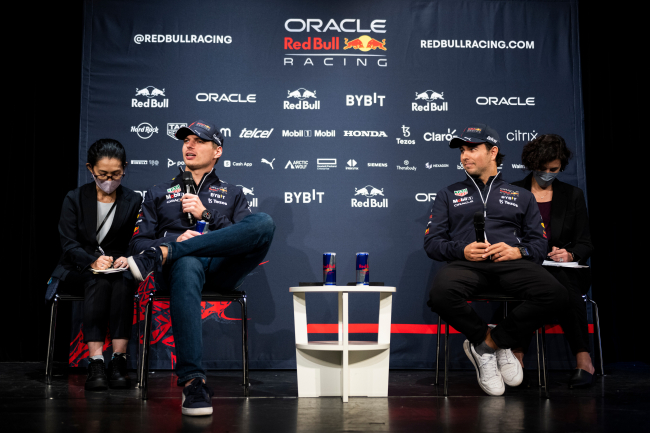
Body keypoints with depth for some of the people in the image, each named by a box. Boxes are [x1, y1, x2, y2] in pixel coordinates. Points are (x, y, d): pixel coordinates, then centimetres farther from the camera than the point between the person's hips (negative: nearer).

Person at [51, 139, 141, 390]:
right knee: (99, 281, -36)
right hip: (77, 271, -1)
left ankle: (119, 359, -41)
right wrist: (93, 261, -24)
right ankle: (95, 362, -43)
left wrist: (127, 259, -19)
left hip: (118, 270, 1)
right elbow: (69, 243, -4)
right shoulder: (75, 199, 5)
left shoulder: (133, 201, 9)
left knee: (123, 281, -36)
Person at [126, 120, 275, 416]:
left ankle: (163, 255, -35)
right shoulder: (159, 194, 28)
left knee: (264, 223, -30)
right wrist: (177, 239, -3)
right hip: (180, 265, -1)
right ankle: (192, 382, -47)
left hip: (222, 268, 1)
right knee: (187, 265, -43)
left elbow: (245, 237, 11)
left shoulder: (232, 195, 28)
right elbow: (137, 243, 17)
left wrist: (205, 213, 1)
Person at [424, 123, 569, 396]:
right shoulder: (448, 195, 25)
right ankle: (493, 343, -9)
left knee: (555, 294, -31)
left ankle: (488, 344, -12)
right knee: (441, 294, -37)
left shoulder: (521, 196, 27)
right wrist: (462, 250, -6)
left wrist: (517, 251, -6)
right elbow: (432, 242, 14)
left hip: (512, 263, 1)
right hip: (466, 262, -1)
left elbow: (539, 242, 17)